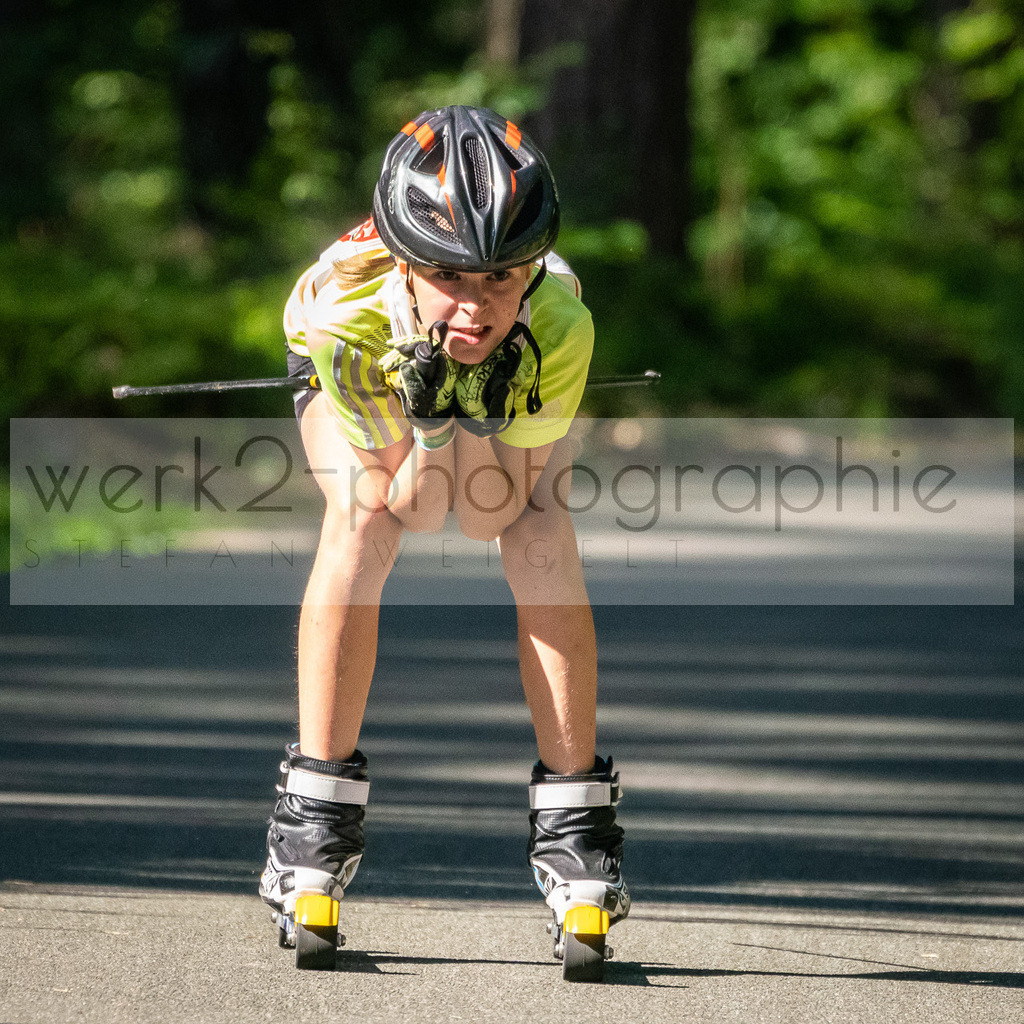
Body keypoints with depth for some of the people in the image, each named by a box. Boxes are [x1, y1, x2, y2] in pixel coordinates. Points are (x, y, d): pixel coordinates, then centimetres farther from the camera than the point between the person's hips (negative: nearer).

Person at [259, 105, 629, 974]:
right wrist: (428, 409, -46)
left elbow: (496, 507, -29)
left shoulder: (558, 327, -39)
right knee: (359, 522, -28)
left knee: (542, 537, -24)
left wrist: (486, 409, -43)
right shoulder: (348, 317, -41)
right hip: (370, 388, -1)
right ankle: (317, 810, -17)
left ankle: (573, 819, -12)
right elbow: (392, 499, -31)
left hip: (512, 389, 1)